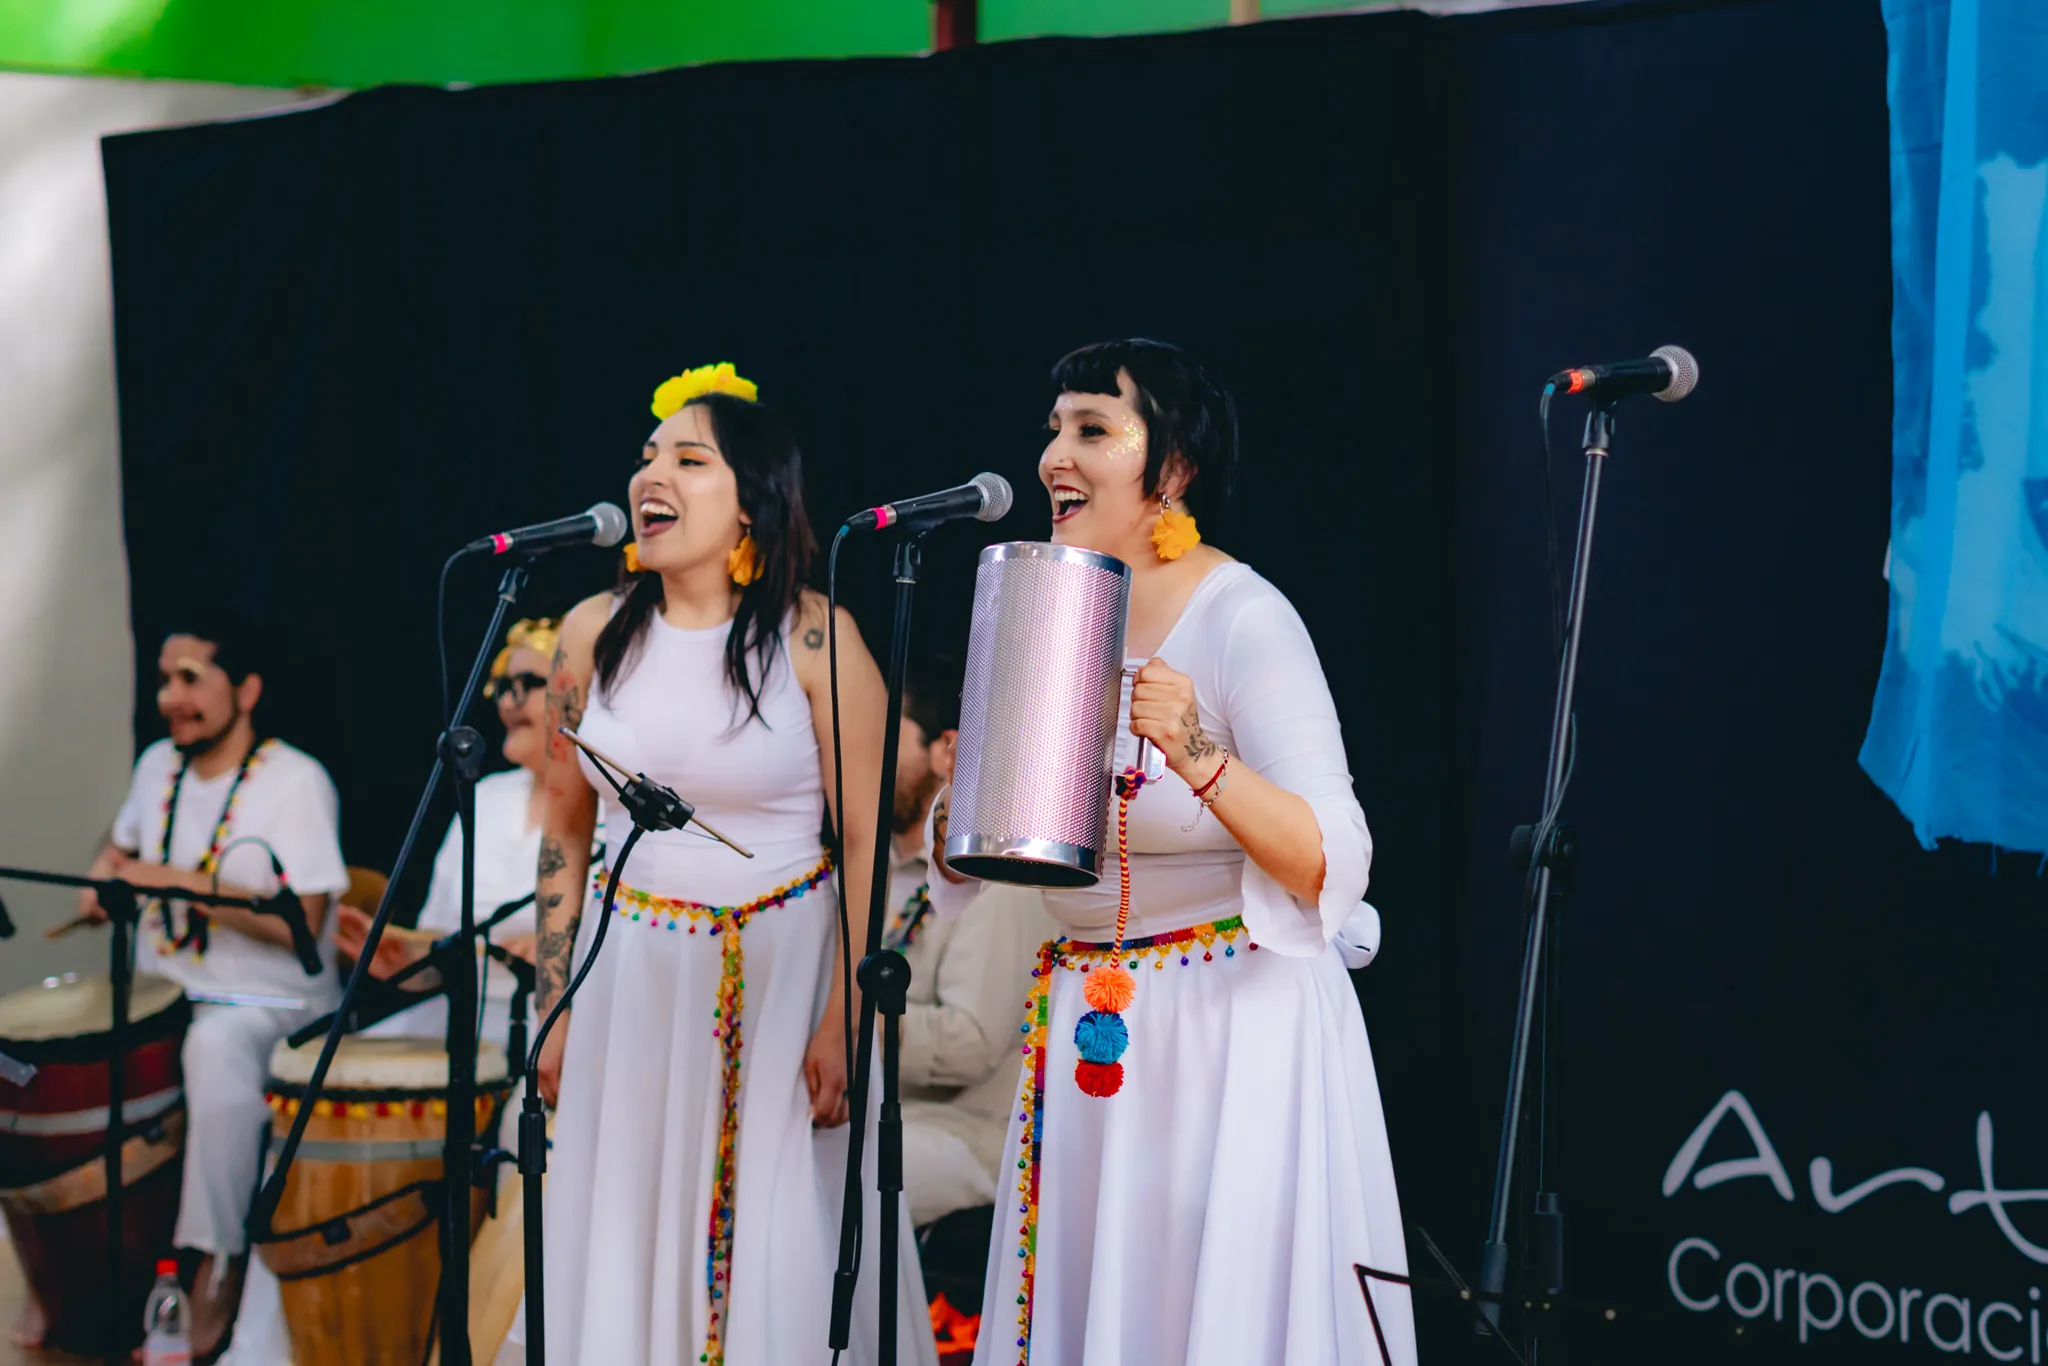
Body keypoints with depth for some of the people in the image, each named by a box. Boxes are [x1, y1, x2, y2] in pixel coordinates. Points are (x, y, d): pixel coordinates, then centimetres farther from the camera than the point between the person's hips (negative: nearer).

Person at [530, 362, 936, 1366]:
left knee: (784, 1257, 0)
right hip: (633, 980, 4)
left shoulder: (814, 640, -10)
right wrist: (553, 1011, 9)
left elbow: (868, 842, -9)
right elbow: (565, 828, 10)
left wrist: (844, 1020, -14)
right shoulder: (595, 636, 2)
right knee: (629, 1246, 8)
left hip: (782, 976, -3)